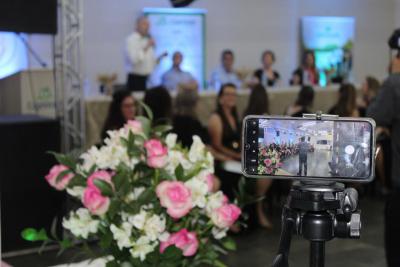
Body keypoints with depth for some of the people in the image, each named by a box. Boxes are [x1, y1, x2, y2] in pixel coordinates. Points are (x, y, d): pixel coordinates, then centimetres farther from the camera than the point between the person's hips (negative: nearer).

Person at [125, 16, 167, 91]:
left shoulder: (148, 40, 16)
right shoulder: (131, 40, -8)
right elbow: (134, 60, -21)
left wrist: (160, 57, 1)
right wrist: (146, 48, -19)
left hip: (148, 79, 7)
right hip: (136, 79, -7)